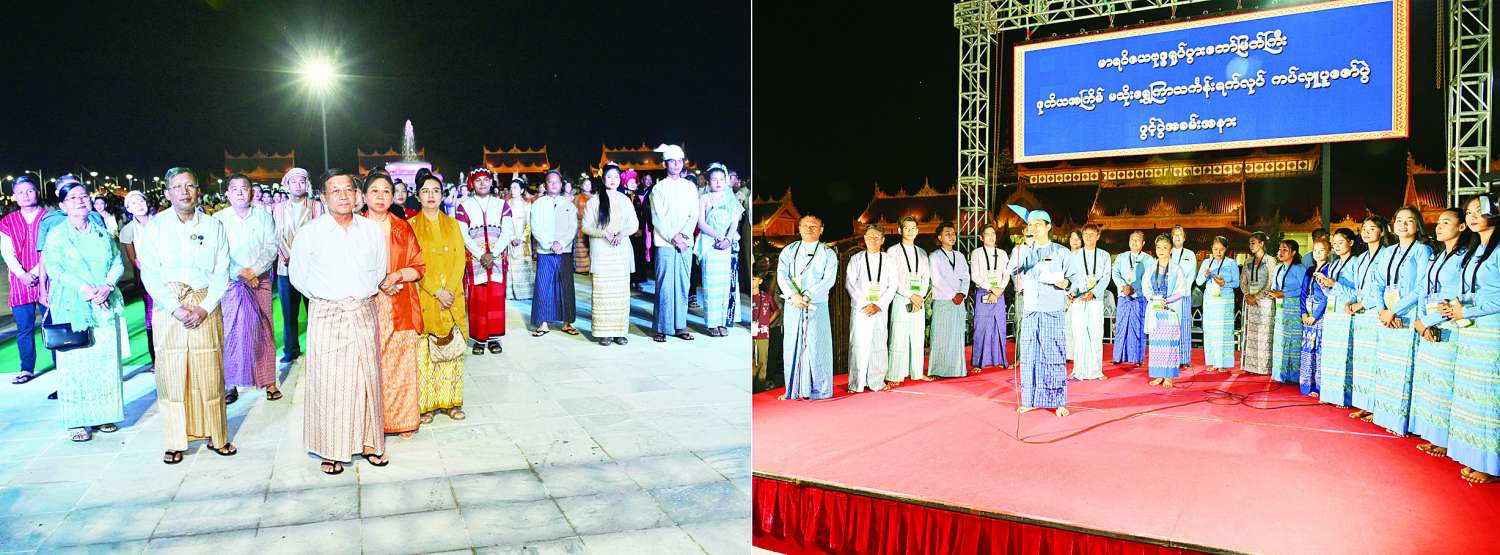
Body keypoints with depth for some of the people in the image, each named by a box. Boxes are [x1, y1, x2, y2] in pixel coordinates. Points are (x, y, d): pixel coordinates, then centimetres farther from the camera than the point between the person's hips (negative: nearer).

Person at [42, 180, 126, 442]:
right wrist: (84, 289, -19)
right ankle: (80, 422, 3)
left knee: (107, 361, 3)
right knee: (76, 363, -2)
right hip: (72, 308, -3)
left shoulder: (102, 233, 13)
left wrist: (107, 287, -12)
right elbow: (54, 269, -8)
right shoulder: (56, 235, 2)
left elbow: (118, 263, 7)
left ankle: (104, 415, 12)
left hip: (105, 307, 3)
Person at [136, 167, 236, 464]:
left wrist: (204, 308, -8)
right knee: (170, 374, 1)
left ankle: (217, 437, 12)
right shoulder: (155, 227, 4)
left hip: (205, 305, 1)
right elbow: (149, 273, -1)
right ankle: (175, 442, 10)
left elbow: (222, 272, 4)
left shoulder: (213, 226, 8)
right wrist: (175, 308, -11)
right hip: (168, 306, 0)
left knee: (210, 373, 1)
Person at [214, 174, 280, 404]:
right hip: (231, 282, -1)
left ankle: (269, 382, 4)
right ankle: (230, 384, 2)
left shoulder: (263, 215, 6)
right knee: (231, 332, -4)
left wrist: (253, 271, -11)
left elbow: (271, 248, 0)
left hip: (260, 280, 1)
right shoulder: (219, 219, 2)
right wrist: (241, 274, -11)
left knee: (263, 331, 0)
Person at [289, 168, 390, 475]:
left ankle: (367, 441, 18)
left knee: (366, 377, 6)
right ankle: (331, 450, 8)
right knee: (329, 381, -1)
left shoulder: (372, 230, 5)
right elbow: (299, 276, 3)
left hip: (364, 313, 3)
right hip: (326, 316, -2)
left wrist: (363, 294, 7)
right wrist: (326, 296, 5)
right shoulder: (310, 233, -3)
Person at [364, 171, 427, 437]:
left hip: (400, 308, 1)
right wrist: (376, 282, -11)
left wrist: (397, 275, -11)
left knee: (401, 363, 3)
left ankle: (403, 419, 15)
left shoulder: (403, 228, 9)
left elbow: (419, 267, 8)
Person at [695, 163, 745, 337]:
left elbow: (735, 223, 3)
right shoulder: (704, 199, 6)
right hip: (709, 245, -2)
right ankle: (712, 323, -2)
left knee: (726, 283, 0)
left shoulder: (731, 200, 13)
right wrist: (718, 236, -15)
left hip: (728, 245, 3)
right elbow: (701, 224, -3)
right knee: (711, 283, -6)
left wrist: (728, 239, -15)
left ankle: (723, 321, 4)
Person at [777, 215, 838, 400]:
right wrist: (794, 295, -17)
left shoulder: (828, 254, 6)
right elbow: (782, 275, -1)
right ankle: (794, 389, 8)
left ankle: (818, 389, 3)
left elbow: (828, 280, -6)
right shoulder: (789, 251, 11)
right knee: (792, 346, 2)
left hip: (817, 306, -2)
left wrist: (807, 297, -16)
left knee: (815, 346, -3)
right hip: (792, 306, 2)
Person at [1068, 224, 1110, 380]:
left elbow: (1106, 278, 1)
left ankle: (1096, 370, 5)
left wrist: (1093, 293, -15)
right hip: (1077, 300, 0)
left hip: (1096, 299, 0)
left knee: (1096, 335, -2)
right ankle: (1079, 370, 2)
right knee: (1079, 335, -3)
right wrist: (1071, 291, -16)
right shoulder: (1074, 255, 11)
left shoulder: (1104, 255, 11)